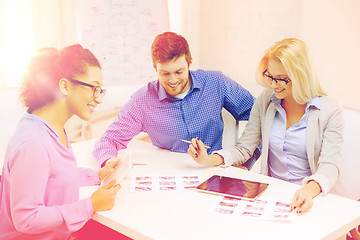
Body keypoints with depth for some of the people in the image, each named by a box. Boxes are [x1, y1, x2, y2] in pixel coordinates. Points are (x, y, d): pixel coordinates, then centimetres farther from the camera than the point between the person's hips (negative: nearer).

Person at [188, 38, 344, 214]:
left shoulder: (331, 111, -5)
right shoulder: (265, 101, 6)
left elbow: (329, 165, -14)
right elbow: (244, 149, 6)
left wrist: (310, 189, -35)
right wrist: (209, 159, -12)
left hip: (311, 199, -3)